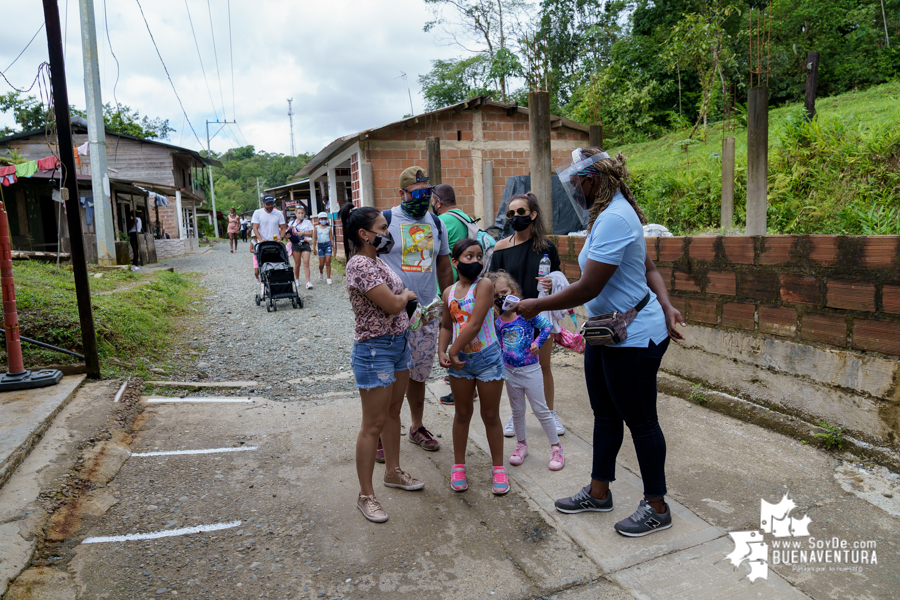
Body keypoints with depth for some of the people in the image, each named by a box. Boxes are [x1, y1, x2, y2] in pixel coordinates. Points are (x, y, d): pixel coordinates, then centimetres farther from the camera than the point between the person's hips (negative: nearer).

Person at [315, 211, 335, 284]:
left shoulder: (329, 228, 5)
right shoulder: (317, 228, 5)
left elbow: (331, 239, 7)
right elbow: (315, 238, 9)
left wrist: (334, 248, 6)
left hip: (328, 244, -1)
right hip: (320, 245, 1)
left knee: (328, 262, -9)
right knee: (321, 264, 1)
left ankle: (328, 278, -4)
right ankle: (320, 272, 35)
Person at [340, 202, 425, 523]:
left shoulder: (377, 260, 8)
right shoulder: (360, 265, -22)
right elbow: (391, 304, -23)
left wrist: (402, 298, -4)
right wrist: (407, 294, -5)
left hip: (398, 343, 10)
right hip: (375, 349, -10)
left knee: (393, 412, 21)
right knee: (373, 425, 1)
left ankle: (393, 472, 40)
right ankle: (366, 495, 16)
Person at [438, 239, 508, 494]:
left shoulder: (484, 284, -14)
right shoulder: (449, 292, 4)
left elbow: (475, 324, -21)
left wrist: (454, 351, -14)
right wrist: (442, 351, -1)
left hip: (486, 357, -4)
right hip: (460, 360, 4)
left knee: (491, 415, 8)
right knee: (462, 414, 15)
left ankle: (498, 468, 24)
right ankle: (458, 466, 30)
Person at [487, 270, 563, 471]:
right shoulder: (498, 323, -2)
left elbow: (547, 326, -3)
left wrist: (537, 342, -14)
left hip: (530, 370, -4)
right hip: (510, 372, 4)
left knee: (540, 409, 4)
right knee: (517, 411, 16)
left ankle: (556, 447, 17)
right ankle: (521, 444, 34)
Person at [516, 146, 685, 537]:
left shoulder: (613, 219, -24)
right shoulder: (608, 214, 11)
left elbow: (588, 288, -27)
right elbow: (649, 269, 13)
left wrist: (537, 306, -16)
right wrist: (665, 306, 1)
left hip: (634, 337, -10)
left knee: (640, 421, 5)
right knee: (605, 416, 19)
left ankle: (657, 508, 25)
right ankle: (598, 493, 35)